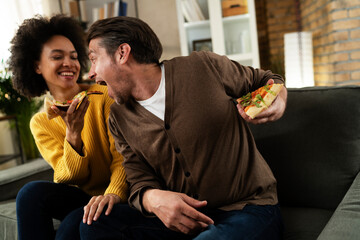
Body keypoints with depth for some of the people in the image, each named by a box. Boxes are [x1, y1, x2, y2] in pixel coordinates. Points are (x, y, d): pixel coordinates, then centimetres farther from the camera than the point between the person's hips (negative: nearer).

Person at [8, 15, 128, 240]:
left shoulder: (103, 95, -9)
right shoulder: (40, 122, 3)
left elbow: (122, 155, -12)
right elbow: (70, 177, -6)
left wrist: (114, 193, -32)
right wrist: (73, 135, -24)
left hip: (116, 196, -3)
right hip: (79, 195, 4)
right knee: (32, 192, -23)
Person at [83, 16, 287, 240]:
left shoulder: (205, 66, -9)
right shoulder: (120, 119, 3)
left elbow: (266, 80, 6)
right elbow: (141, 183, 2)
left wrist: (279, 102, -17)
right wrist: (153, 198, -23)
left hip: (248, 209, -3)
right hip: (183, 216, 4)